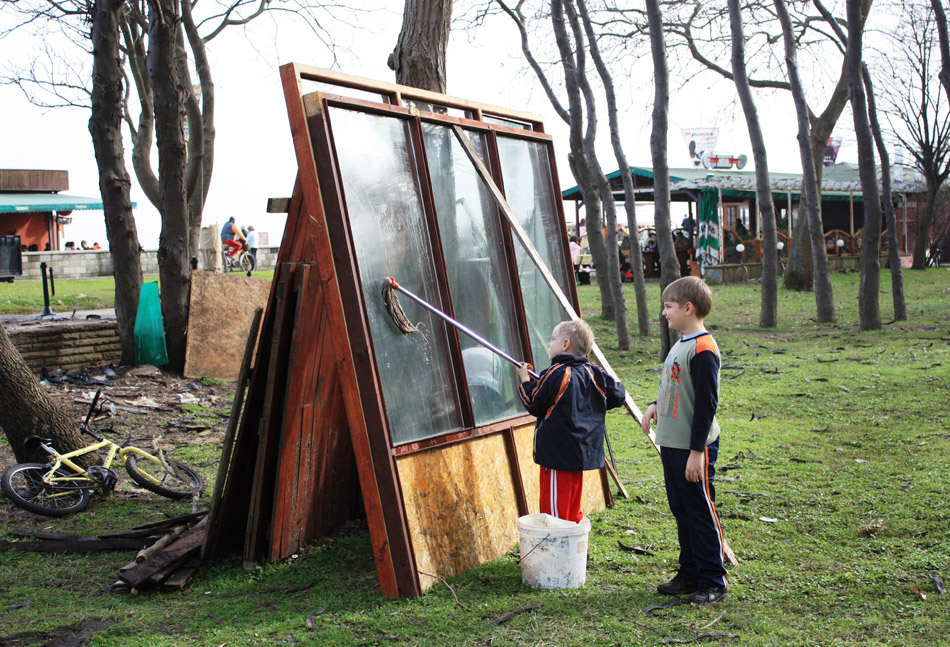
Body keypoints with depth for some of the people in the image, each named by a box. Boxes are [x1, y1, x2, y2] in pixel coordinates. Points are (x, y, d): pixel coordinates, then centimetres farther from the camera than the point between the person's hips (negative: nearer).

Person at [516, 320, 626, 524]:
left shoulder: (555, 374, -15)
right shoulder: (594, 373, 3)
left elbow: (534, 405, -8)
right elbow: (618, 396, 9)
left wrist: (525, 380, 5)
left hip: (557, 453, -7)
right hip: (583, 453, 7)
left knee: (554, 510, -2)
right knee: (573, 510, 18)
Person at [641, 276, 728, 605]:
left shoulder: (704, 349, -18)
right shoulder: (680, 344, 11)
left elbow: (706, 403, -20)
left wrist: (697, 451, -20)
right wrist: (656, 406, 8)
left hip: (694, 448, -9)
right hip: (671, 443, 9)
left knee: (701, 511, 0)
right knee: (681, 510, 16)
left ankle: (713, 582, 11)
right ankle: (690, 574, 27)